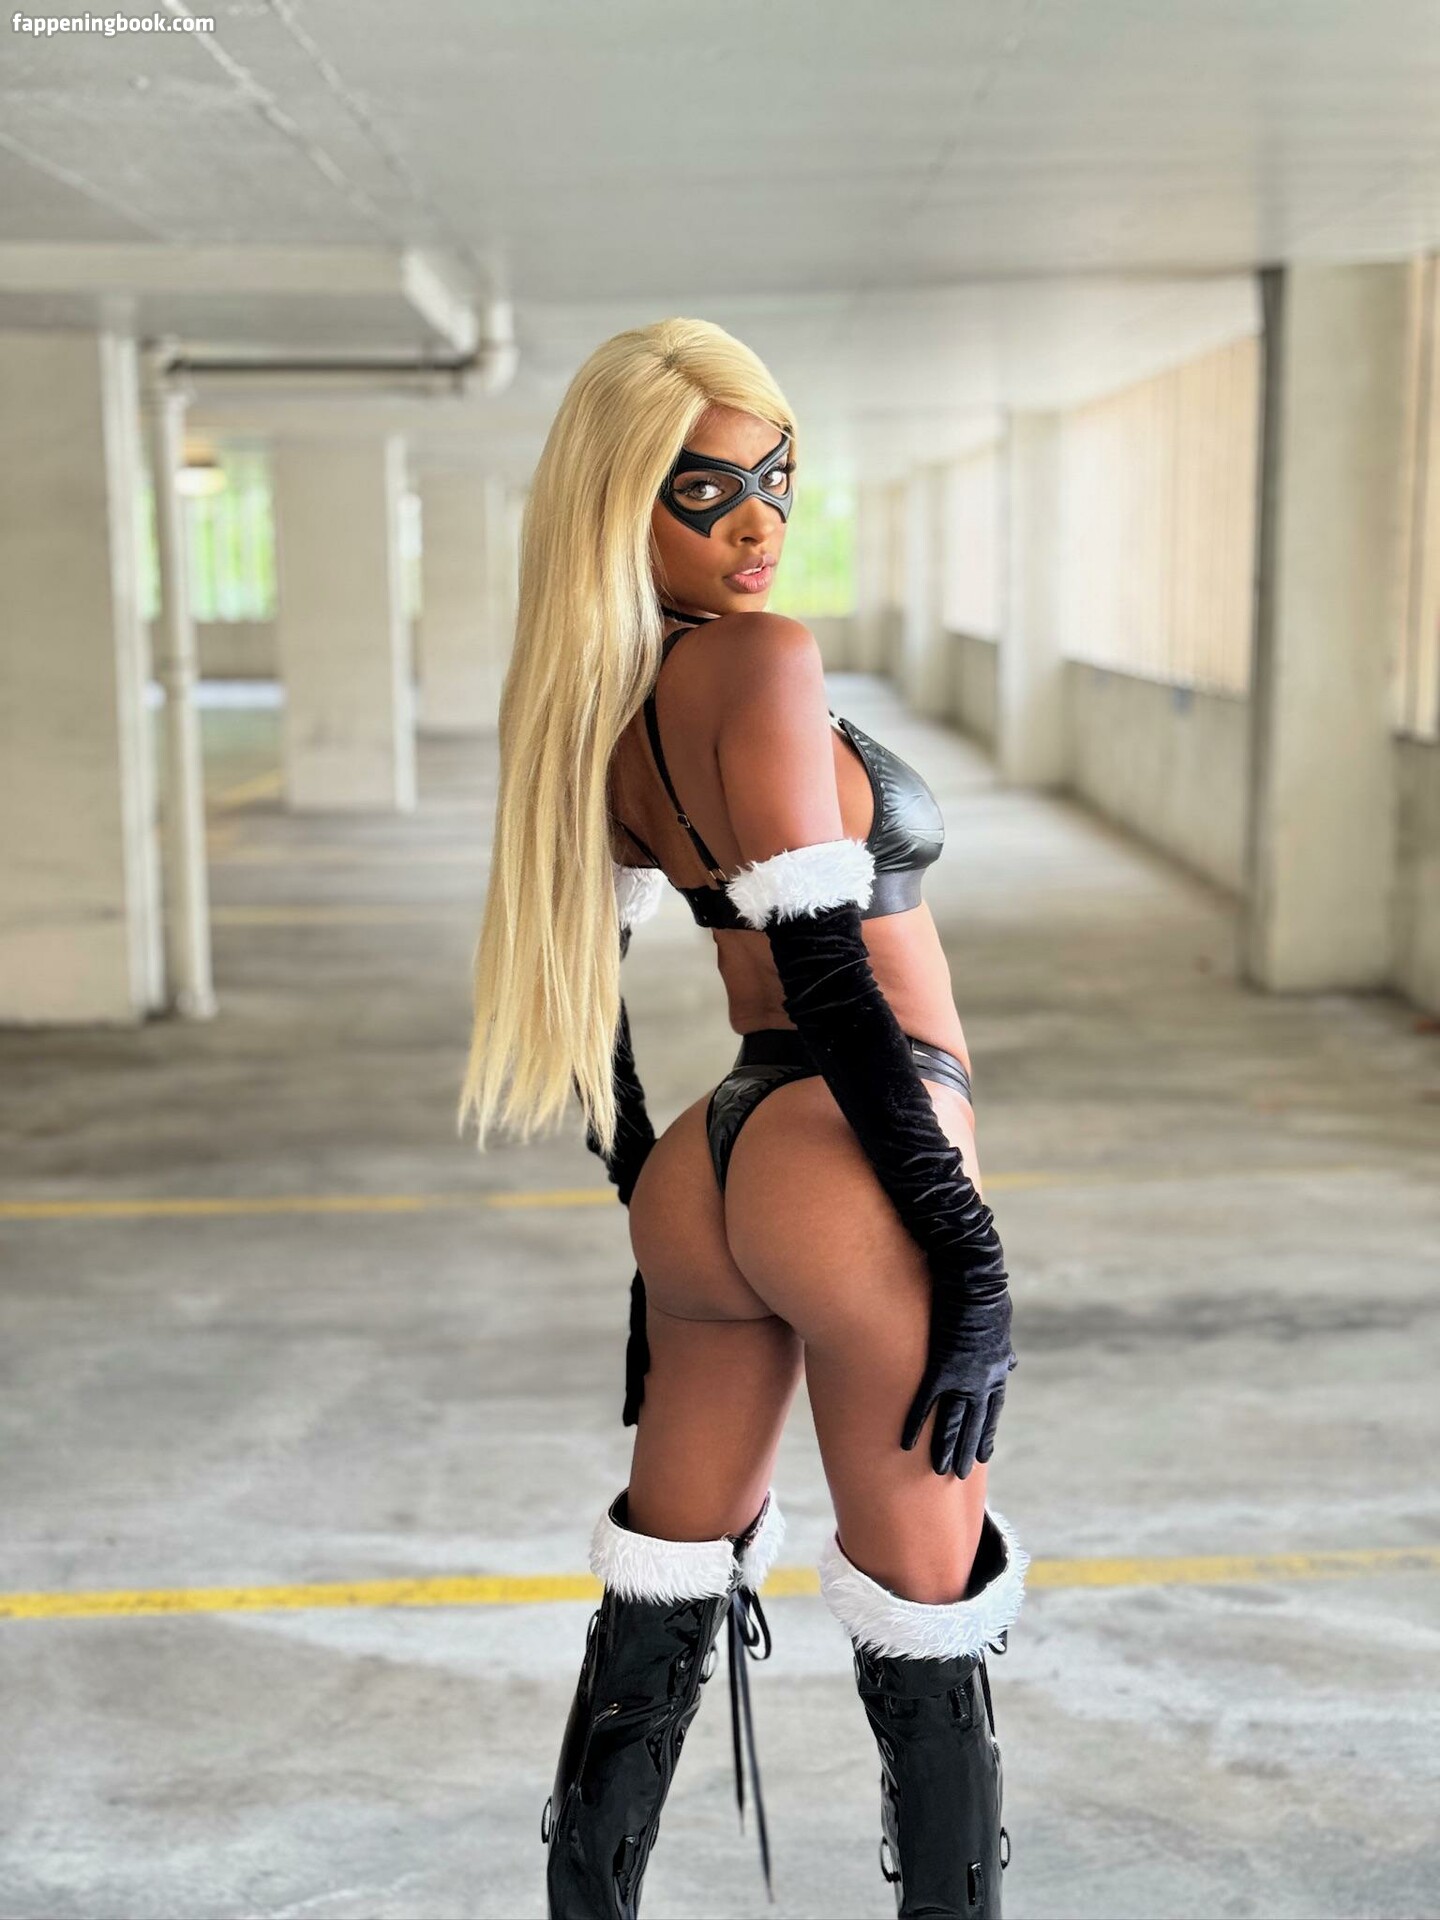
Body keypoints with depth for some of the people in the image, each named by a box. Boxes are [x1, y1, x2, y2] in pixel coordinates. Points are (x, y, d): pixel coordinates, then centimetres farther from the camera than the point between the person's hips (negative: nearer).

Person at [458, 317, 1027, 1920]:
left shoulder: (594, 700, 9)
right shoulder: (760, 662, -15)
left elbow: (578, 984, 15)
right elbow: (831, 980, -20)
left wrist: (652, 1216, 23)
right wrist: (970, 1246, -16)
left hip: (712, 1171, 8)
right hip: (853, 1171, -8)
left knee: (658, 1614, 18)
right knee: (928, 1645, 5)